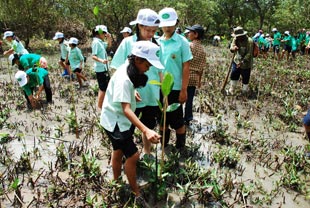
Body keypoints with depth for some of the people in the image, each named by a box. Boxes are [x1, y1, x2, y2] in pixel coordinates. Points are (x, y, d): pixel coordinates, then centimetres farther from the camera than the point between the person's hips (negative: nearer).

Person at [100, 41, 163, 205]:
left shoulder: (130, 70, -2)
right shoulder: (124, 78, -31)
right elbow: (126, 109, -40)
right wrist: (146, 131, -49)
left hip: (120, 120, 10)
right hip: (115, 121, -10)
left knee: (119, 151, 23)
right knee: (133, 155, -7)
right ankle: (136, 193, 12)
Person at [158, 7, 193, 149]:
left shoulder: (182, 42, -8)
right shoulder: (157, 42, 4)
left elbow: (186, 67, -9)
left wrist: (184, 90, -12)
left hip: (175, 88, -4)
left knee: (177, 121, 7)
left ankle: (180, 148, 27)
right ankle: (163, 146, 36)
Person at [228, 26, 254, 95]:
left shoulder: (249, 41, -20)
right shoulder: (236, 39, -1)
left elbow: (249, 54, -21)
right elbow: (231, 47, -5)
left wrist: (242, 62, -25)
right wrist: (233, 48, -29)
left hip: (245, 64, -5)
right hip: (236, 62, 5)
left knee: (245, 79, 8)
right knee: (233, 76, 10)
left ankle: (245, 92, 28)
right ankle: (231, 91, 25)